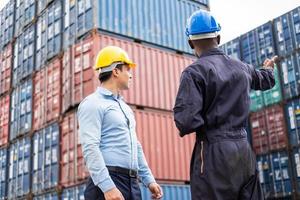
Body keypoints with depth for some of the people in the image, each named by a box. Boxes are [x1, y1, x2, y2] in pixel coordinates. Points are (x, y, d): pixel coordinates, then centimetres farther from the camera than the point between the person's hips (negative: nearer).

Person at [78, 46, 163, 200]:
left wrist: (149, 180, 19)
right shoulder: (93, 104, -5)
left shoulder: (124, 106, 22)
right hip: (107, 181, -9)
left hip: (131, 183, 9)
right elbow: (90, 148, -17)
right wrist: (107, 187, -25)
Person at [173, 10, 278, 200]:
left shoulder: (194, 72, -10)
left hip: (214, 151, -6)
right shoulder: (242, 67, 10)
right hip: (244, 149, 6)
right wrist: (268, 67, 56)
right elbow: (266, 80, 33)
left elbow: (186, 121, -20)